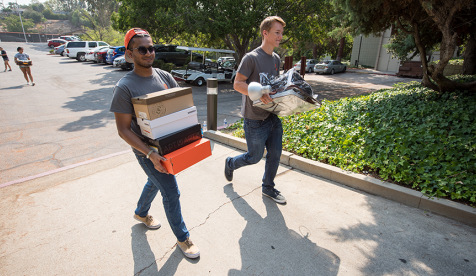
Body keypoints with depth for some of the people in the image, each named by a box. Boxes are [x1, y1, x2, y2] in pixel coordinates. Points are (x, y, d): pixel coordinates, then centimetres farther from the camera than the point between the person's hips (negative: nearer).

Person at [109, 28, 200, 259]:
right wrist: (150, 154, -27)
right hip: (147, 150, -6)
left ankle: (141, 213, 57)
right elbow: (123, 130, -17)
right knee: (171, 193, 0)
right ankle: (182, 238, 25)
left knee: (155, 181, 27)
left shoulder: (164, 76, -1)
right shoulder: (125, 87, -18)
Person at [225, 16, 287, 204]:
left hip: (273, 116, 7)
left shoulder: (276, 59, 12)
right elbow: (237, 84, -15)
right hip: (255, 119, -7)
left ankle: (268, 187, 31)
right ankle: (230, 163, 37)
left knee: (275, 154, 10)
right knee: (255, 157, 6)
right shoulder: (251, 58, -12)